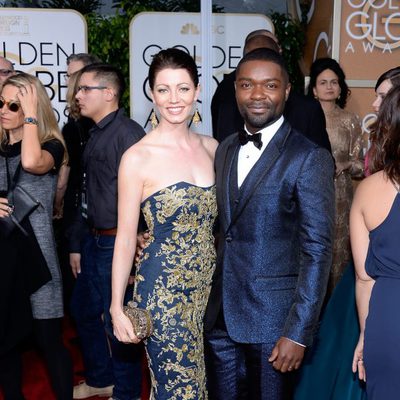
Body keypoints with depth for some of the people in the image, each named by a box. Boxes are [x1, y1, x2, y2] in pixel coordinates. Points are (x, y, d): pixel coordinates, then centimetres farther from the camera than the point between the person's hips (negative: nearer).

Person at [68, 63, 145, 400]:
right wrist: (76, 244, 19)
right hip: (93, 240, 10)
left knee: (117, 321, 5)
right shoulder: (95, 134, 12)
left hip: (116, 243, -9)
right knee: (83, 310, 22)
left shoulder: (128, 134, -18)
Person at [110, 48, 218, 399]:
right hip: (164, 291, -5)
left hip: (209, 285, 5)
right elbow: (126, 237, -7)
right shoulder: (137, 158, -12)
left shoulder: (211, 147, 3)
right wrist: (117, 308, -5)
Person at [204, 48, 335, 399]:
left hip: (272, 318, -5)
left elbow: (317, 251, -14)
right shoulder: (225, 149, 9)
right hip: (220, 315, 6)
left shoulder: (310, 158, -12)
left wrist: (298, 333, -17)